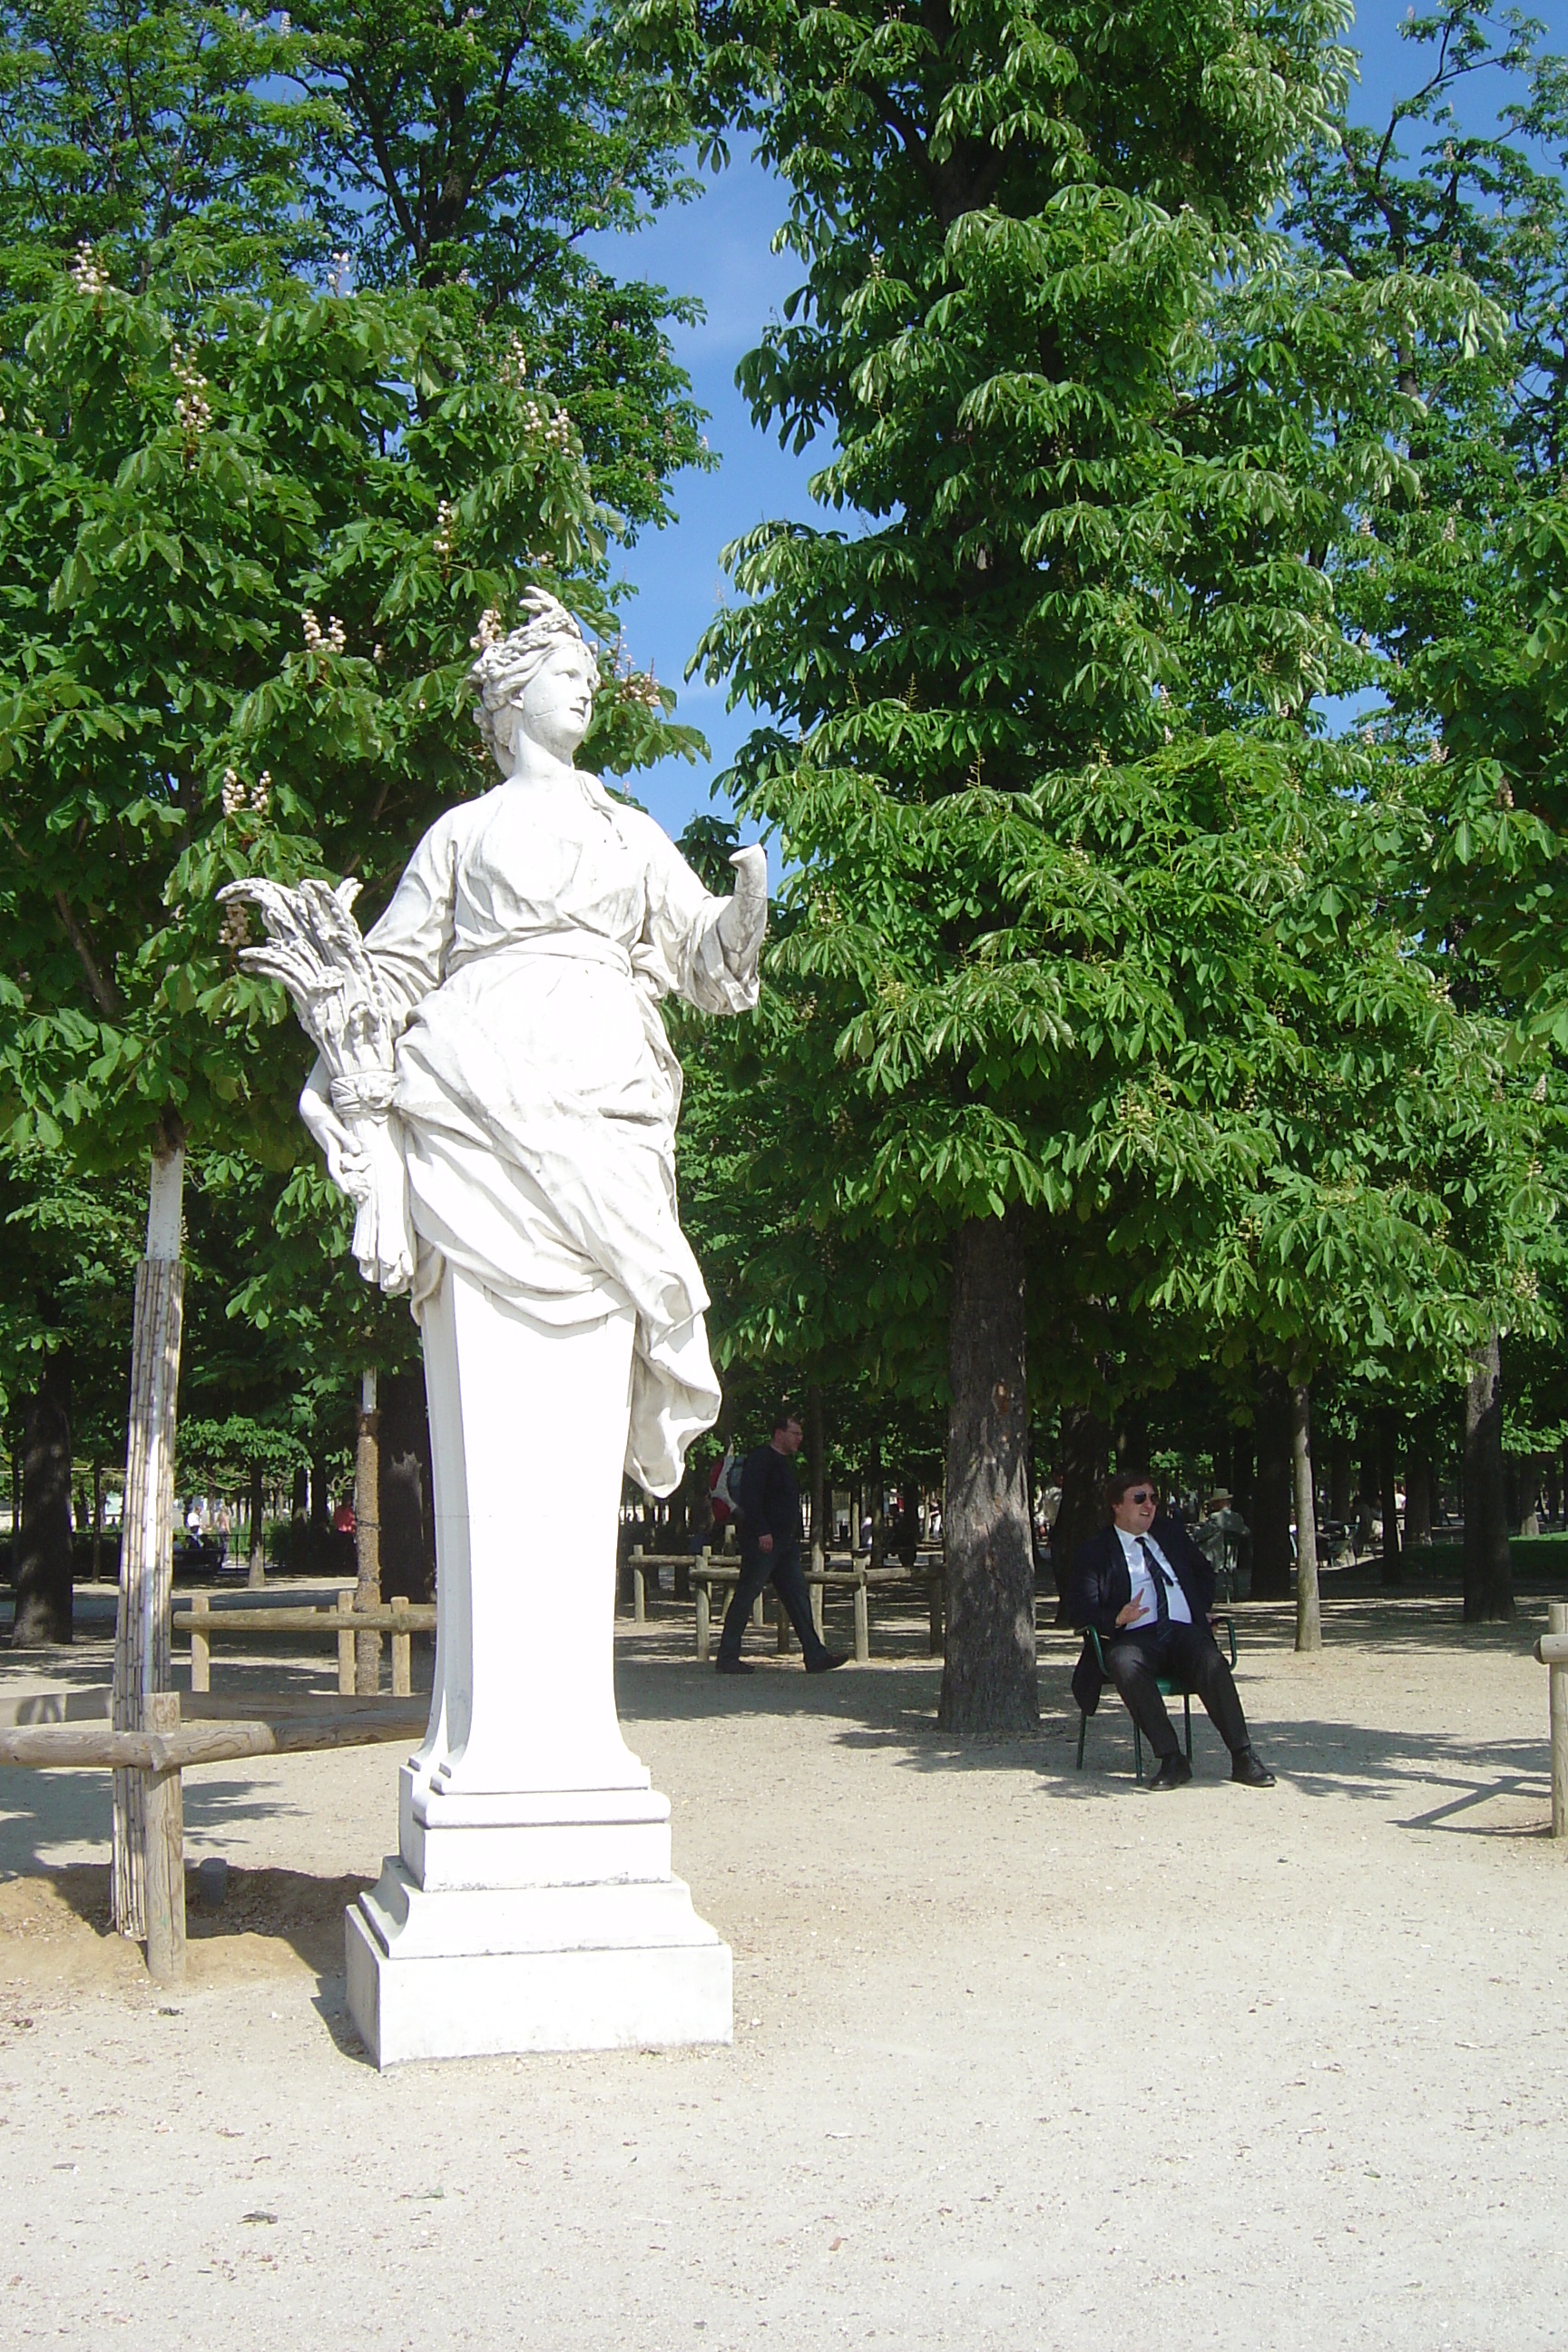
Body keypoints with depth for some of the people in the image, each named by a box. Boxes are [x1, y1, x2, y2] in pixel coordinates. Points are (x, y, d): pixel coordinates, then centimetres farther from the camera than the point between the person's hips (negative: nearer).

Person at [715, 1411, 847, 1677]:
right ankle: (727, 1657, 1)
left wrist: (794, 1538, 20)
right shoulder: (761, 1459, -9)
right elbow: (749, 1496, -19)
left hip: (785, 1544, 10)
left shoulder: (784, 1463, 21)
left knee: (798, 1598, 4)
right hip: (763, 1542, -10)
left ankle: (815, 1656, 3)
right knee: (745, 1599, -4)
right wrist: (762, 1532, -24)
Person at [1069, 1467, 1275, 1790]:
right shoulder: (1093, 1553, 8)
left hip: (1185, 1631, 3)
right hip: (1136, 1637, -3)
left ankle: (1243, 1757, -29)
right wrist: (1117, 1618, -21)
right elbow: (1083, 1611, -1)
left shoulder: (1171, 1533, 23)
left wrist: (1203, 1610, 17)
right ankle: (1171, 1759, -35)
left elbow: (1205, 1572, 36)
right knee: (1124, 1664, -38)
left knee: (1212, 1664, -31)